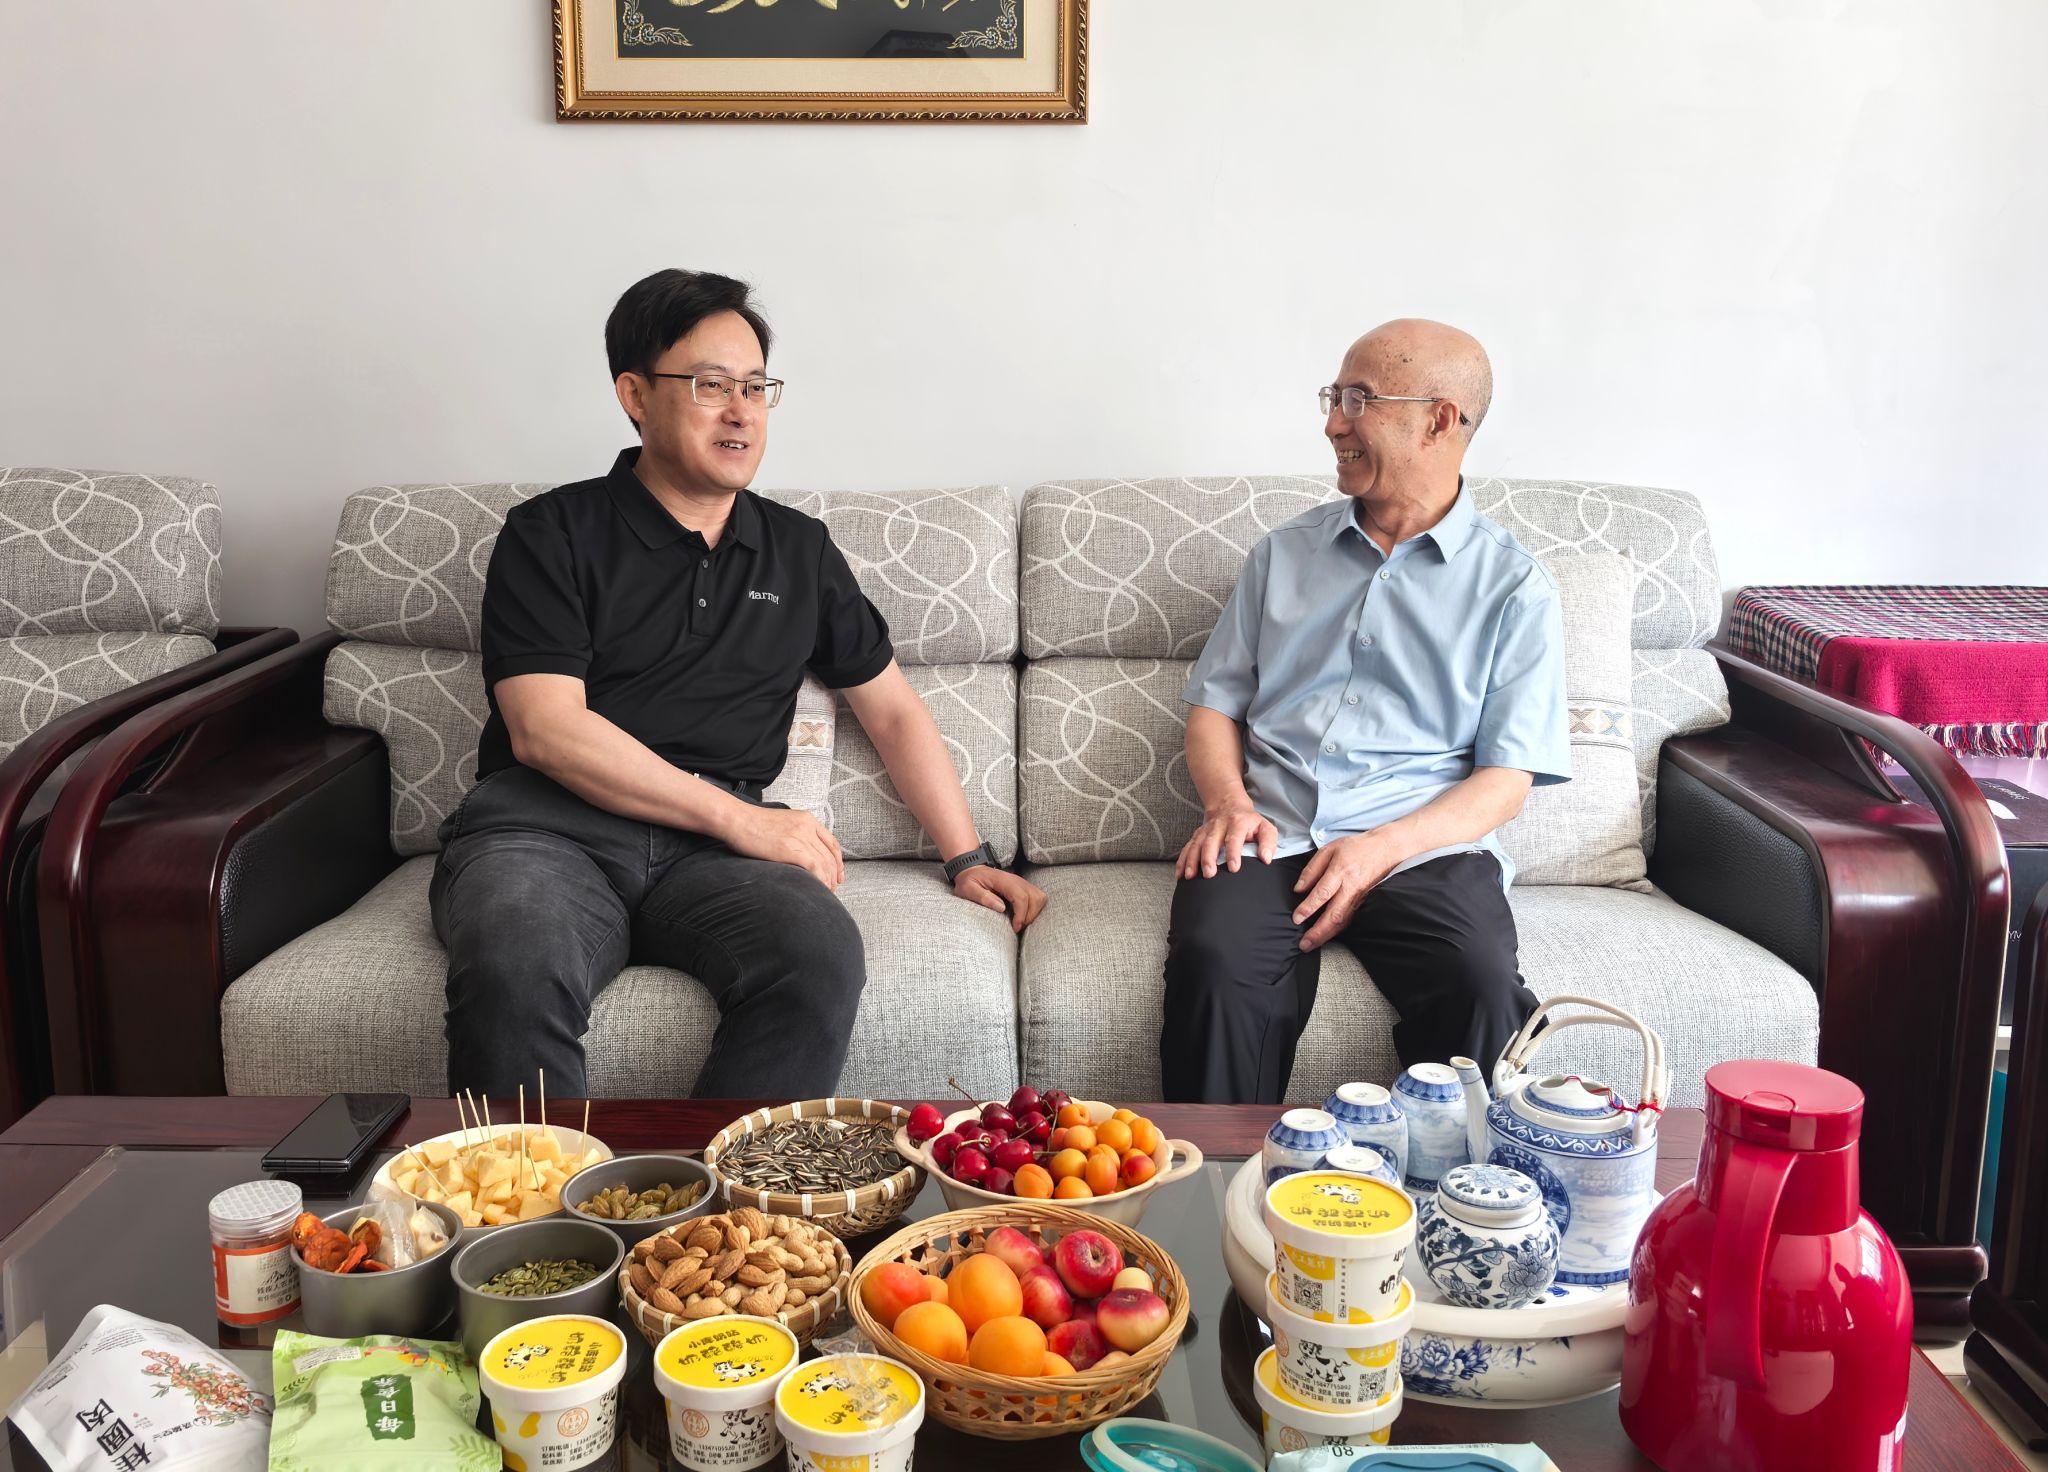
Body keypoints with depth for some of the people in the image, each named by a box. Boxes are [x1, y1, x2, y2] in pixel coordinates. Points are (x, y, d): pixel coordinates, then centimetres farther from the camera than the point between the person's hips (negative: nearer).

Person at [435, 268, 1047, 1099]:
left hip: (712, 846, 3)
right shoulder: (551, 533, 8)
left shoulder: (799, 551, 21)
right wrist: (741, 817, -10)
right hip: (546, 824, -2)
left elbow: (893, 712, 26)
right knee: (513, 971, -37)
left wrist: (967, 860, 15)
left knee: (820, 952, -32)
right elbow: (546, 728, -5)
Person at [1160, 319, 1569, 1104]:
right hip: (1269, 837, 2)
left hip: (1423, 848, -2)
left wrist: (1382, 848, -14)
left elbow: (1507, 780, 3)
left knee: (1483, 988, -33)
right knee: (1213, 963, -31)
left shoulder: (1515, 587, 9)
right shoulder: (1282, 552, 19)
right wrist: (1228, 802, -4)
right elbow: (1214, 703, 18)